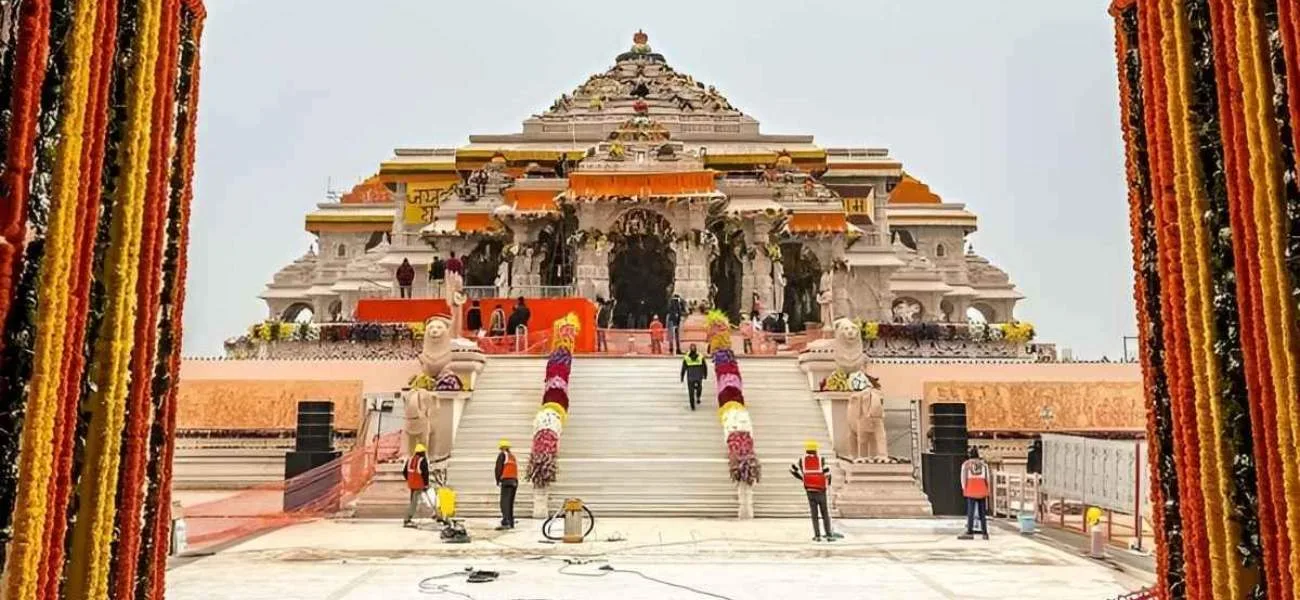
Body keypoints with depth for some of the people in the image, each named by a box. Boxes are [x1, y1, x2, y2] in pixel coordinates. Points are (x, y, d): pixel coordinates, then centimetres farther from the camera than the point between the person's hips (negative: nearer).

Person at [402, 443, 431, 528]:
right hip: (419, 484, -7)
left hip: (411, 484, 7)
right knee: (414, 502, -5)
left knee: (412, 501, 19)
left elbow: (404, 472, 15)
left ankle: (409, 519, 23)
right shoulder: (423, 460, -11)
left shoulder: (410, 459, 10)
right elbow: (425, 473, -14)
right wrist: (426, 485, -6)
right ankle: (408, 520, -9)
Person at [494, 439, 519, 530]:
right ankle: (511, 523, 17)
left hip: (506, 481, -7)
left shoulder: (502, 455, 3)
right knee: (510, 503, 14)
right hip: (515, 481, 7)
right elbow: (516, 469, 18)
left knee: (504, 502, -13)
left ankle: (505, 523, -25)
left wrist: (498, 480, 5)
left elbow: (498, 468, -5)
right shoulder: (513, 456, 23)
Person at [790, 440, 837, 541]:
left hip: (809, 490, 1)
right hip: (821, 490, -1)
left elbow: (792, 469, 9)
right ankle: (829, 535, 8)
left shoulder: (802, 459, 1)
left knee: (814, 513, 7)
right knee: (825, 513, 9)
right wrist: (828, 483, 9)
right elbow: (827, 473, -12)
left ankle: (817, 535, 3)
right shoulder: (821, 459, -6)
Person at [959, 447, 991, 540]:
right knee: (982, 512, 7)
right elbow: (987, 478, 6)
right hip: (982, 491, 2)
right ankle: (985, 533, 7)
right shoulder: (984, 464, 7)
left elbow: (963, 478, 0)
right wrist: (987, 490, 14)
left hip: (971, 491, -2)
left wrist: (964, 489, 12)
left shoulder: (966, 464, 1)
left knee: (970, 512, -5)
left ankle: (970, 533, -11)